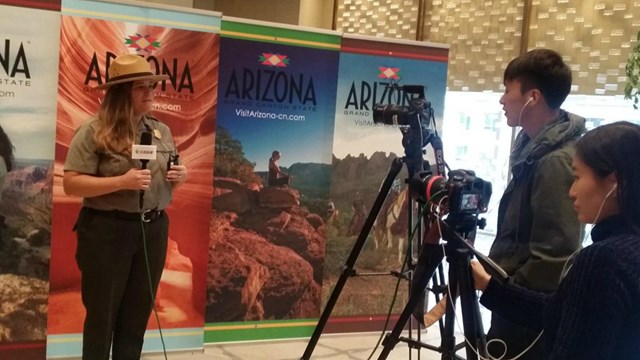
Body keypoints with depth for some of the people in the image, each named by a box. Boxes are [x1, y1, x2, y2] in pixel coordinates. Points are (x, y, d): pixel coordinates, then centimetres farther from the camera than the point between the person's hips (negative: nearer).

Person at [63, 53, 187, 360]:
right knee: (102, 313, 6)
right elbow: (71, 184, -13)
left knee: (139, 311, 14)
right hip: (107, 231, -5)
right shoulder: (94, 131, -9)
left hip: (154, 229, 6)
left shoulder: (161, 131, 9)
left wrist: (180, 177, -2)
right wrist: (122, 181, -23)